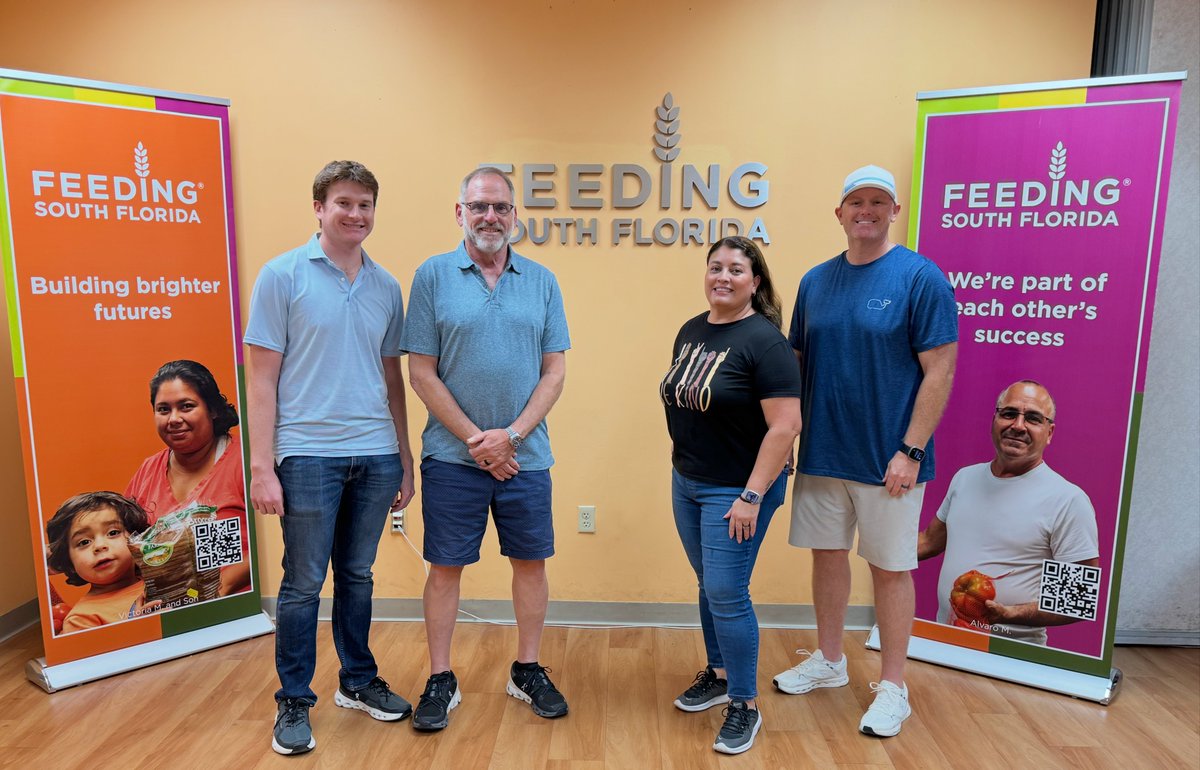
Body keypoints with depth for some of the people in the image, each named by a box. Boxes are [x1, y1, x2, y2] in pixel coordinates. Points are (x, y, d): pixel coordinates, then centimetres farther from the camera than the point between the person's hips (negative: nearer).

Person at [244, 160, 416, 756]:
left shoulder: (386, 286, 9)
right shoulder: (283, 275, -3)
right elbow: (263, 377, -4)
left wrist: (405, 460, 12)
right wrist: (262, 467, -10)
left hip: (376, 456, 4)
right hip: (308, 454, -4)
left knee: (357, 576, 16)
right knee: (304, 583, 6)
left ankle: (359, 681, 34)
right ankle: (293, 704, 23)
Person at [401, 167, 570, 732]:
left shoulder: (542, 282, 3)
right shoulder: (433, 276, -3)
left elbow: (555, 372, 1)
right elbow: (422, 373, -5)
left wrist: (510, 435, -11)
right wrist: (475, 440, -10)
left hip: (525, 454, 2)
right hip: (452, 455, -2)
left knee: (531, 561, 12)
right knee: (445, 566, 8)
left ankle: (528, 670, 31)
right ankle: (441, 680, 25)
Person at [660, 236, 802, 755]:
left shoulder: (763, 340, -16)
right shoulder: (690, 332, 6)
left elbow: (785, 426, -20)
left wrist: (751, 497, -21)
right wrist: (682, 461, 12)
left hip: (737, 489, -7)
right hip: (686, 483, 7)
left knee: (727, 594, -1)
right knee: (709, 585, 18)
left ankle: (744, 706, 18)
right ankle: (719, 674, 38)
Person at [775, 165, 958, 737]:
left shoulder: (920, 277, -8)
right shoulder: (816, 281, 7)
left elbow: (940, 371, -11)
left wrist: (910, 451, -16)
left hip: (887, 459, -5)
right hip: (822, 453, 5)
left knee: (890, 567, 8)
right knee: (827, 554, 16)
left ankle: (892, 687, 25)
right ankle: (829, 661, 36)